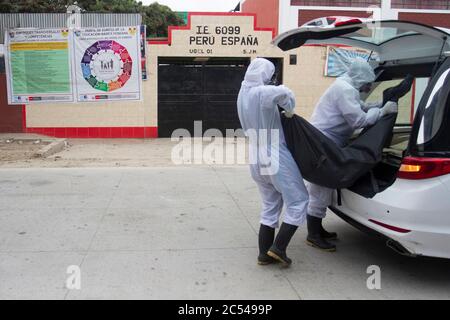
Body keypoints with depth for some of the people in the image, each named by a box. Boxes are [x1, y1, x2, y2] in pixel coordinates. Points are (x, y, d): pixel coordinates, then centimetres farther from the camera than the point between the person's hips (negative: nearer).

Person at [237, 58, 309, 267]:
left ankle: (264, 254, 17)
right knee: (298, 201, 3)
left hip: (257, 160, 9)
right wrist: (289, 111, -15)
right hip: (276, 157, -8)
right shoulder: (261, 92, -16)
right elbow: (284, 94, -36)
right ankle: (278, 247, 0)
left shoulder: (243, 94, 11)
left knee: (270, 207, 16)